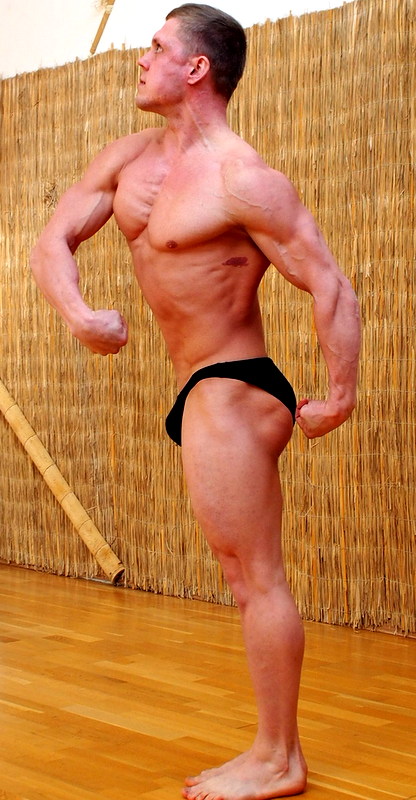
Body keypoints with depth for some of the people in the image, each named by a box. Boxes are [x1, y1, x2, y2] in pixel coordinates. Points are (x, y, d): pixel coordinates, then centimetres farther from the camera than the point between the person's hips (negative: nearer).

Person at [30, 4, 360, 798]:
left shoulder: (242, 180, -16)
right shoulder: (131, 158, 9)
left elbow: (330, 286, -17)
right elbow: (54, 240, 7)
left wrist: (339, 398, -19)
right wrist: (77, 312, -12)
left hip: (231, 393, -9)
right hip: (200, 396, 9)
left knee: (256, 579, -2)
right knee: (248, 579, 15)